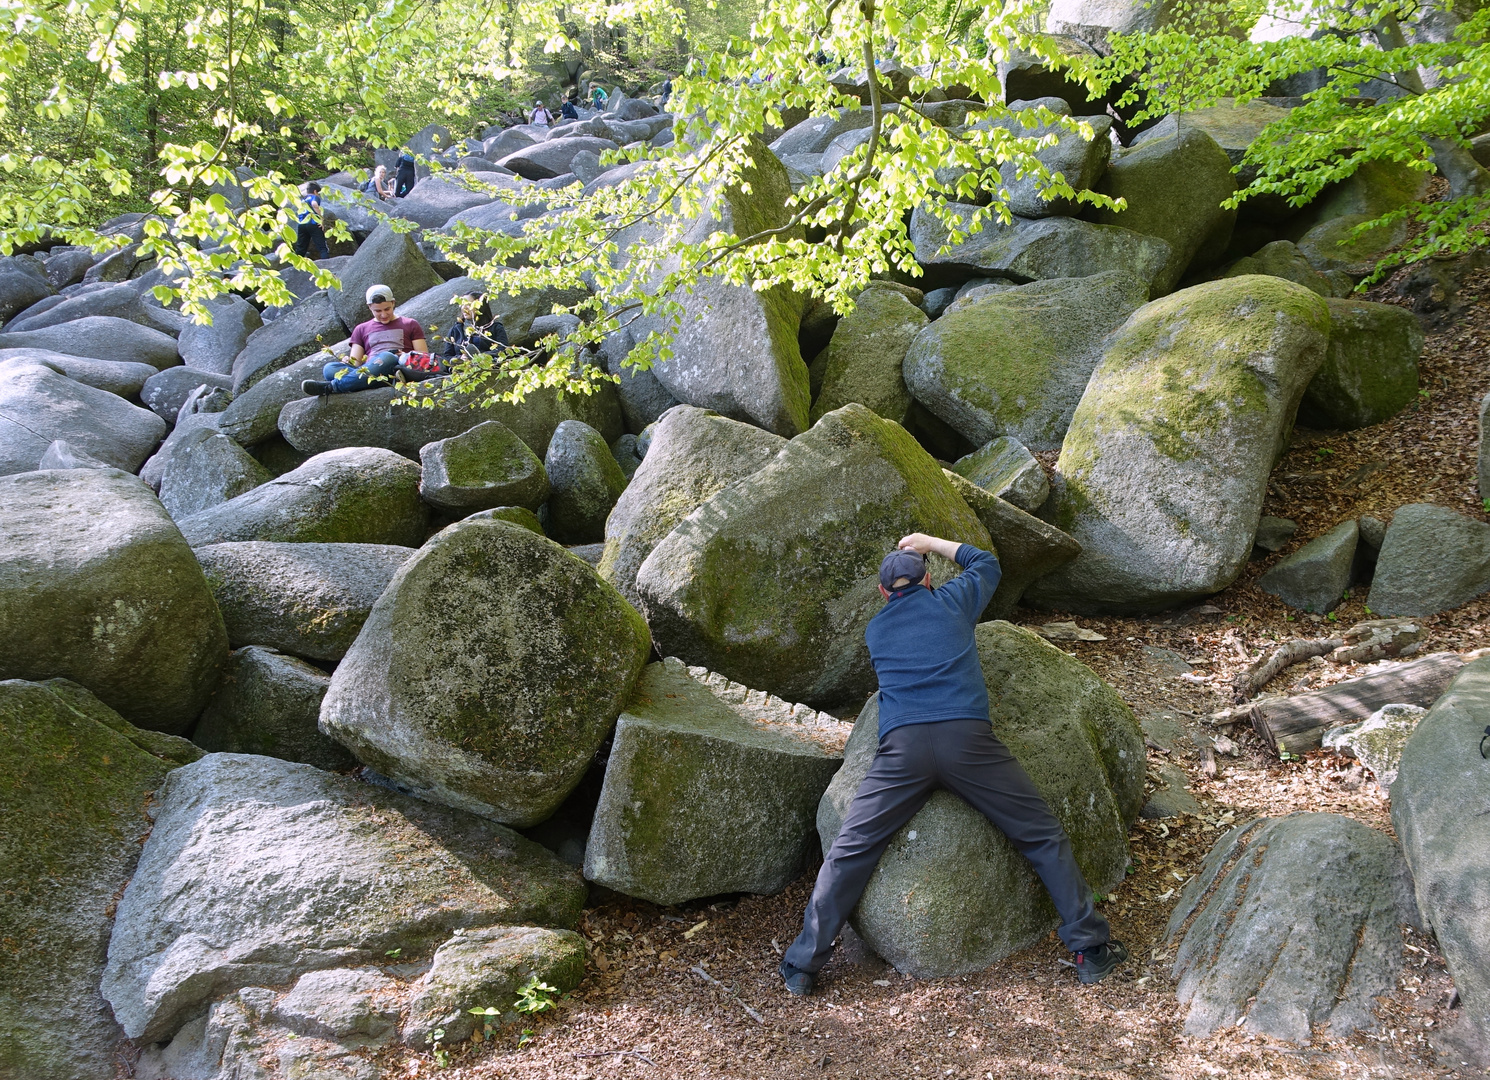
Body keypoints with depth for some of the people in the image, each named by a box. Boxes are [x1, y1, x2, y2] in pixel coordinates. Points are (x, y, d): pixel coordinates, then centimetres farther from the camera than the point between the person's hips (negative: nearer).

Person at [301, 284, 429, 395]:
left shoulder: (410, 325, 23)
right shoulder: (361, 329, 29)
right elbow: (355, 362, 21)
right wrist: (349, 362, -3)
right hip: (368, 371, 3)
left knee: (386, 357, -38)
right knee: (329, 368, -25)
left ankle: (332, 386, -43)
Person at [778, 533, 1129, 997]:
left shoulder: (875, 629, 22)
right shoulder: (952, 601, 17)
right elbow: (986, 564, 37)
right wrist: (933, 543, 44)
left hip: (903, 747, 1)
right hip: (967, 737, -1)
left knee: (848, 852, 9)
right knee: (1044, 838, 12)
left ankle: (803, 964, 11)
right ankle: (1090, 947, 13)